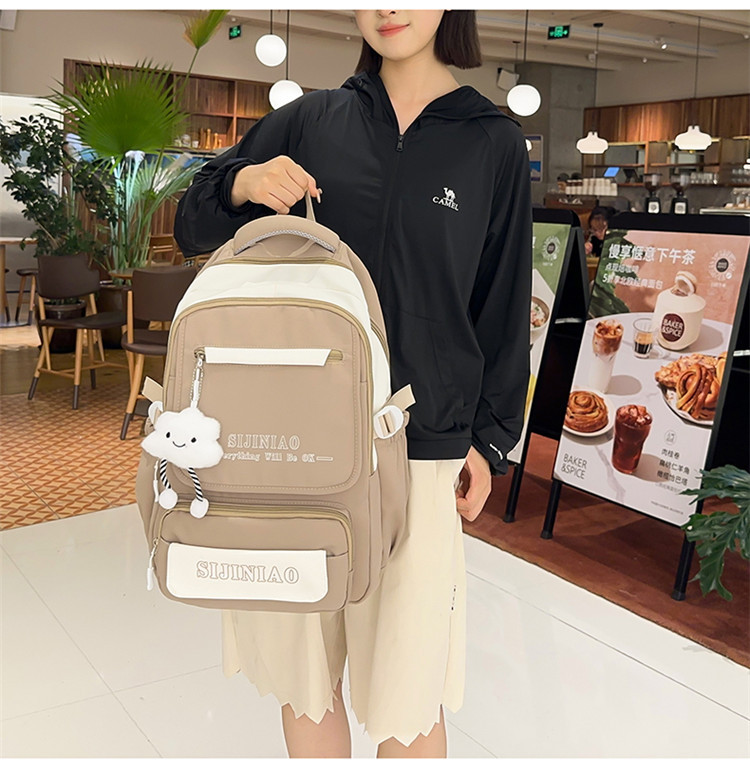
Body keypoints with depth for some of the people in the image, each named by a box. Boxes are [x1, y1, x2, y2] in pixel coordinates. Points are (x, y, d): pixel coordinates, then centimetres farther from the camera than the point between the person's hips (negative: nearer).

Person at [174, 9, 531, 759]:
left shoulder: (493, 143, 5)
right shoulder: (308, 121, 7)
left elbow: (502, 307, 8)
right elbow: (193, 228, 12)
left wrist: (490, 438, 7)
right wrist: (241, 183, -9)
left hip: (417, 448, -1)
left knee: (405, 695, 1)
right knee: (302, 668, 10)